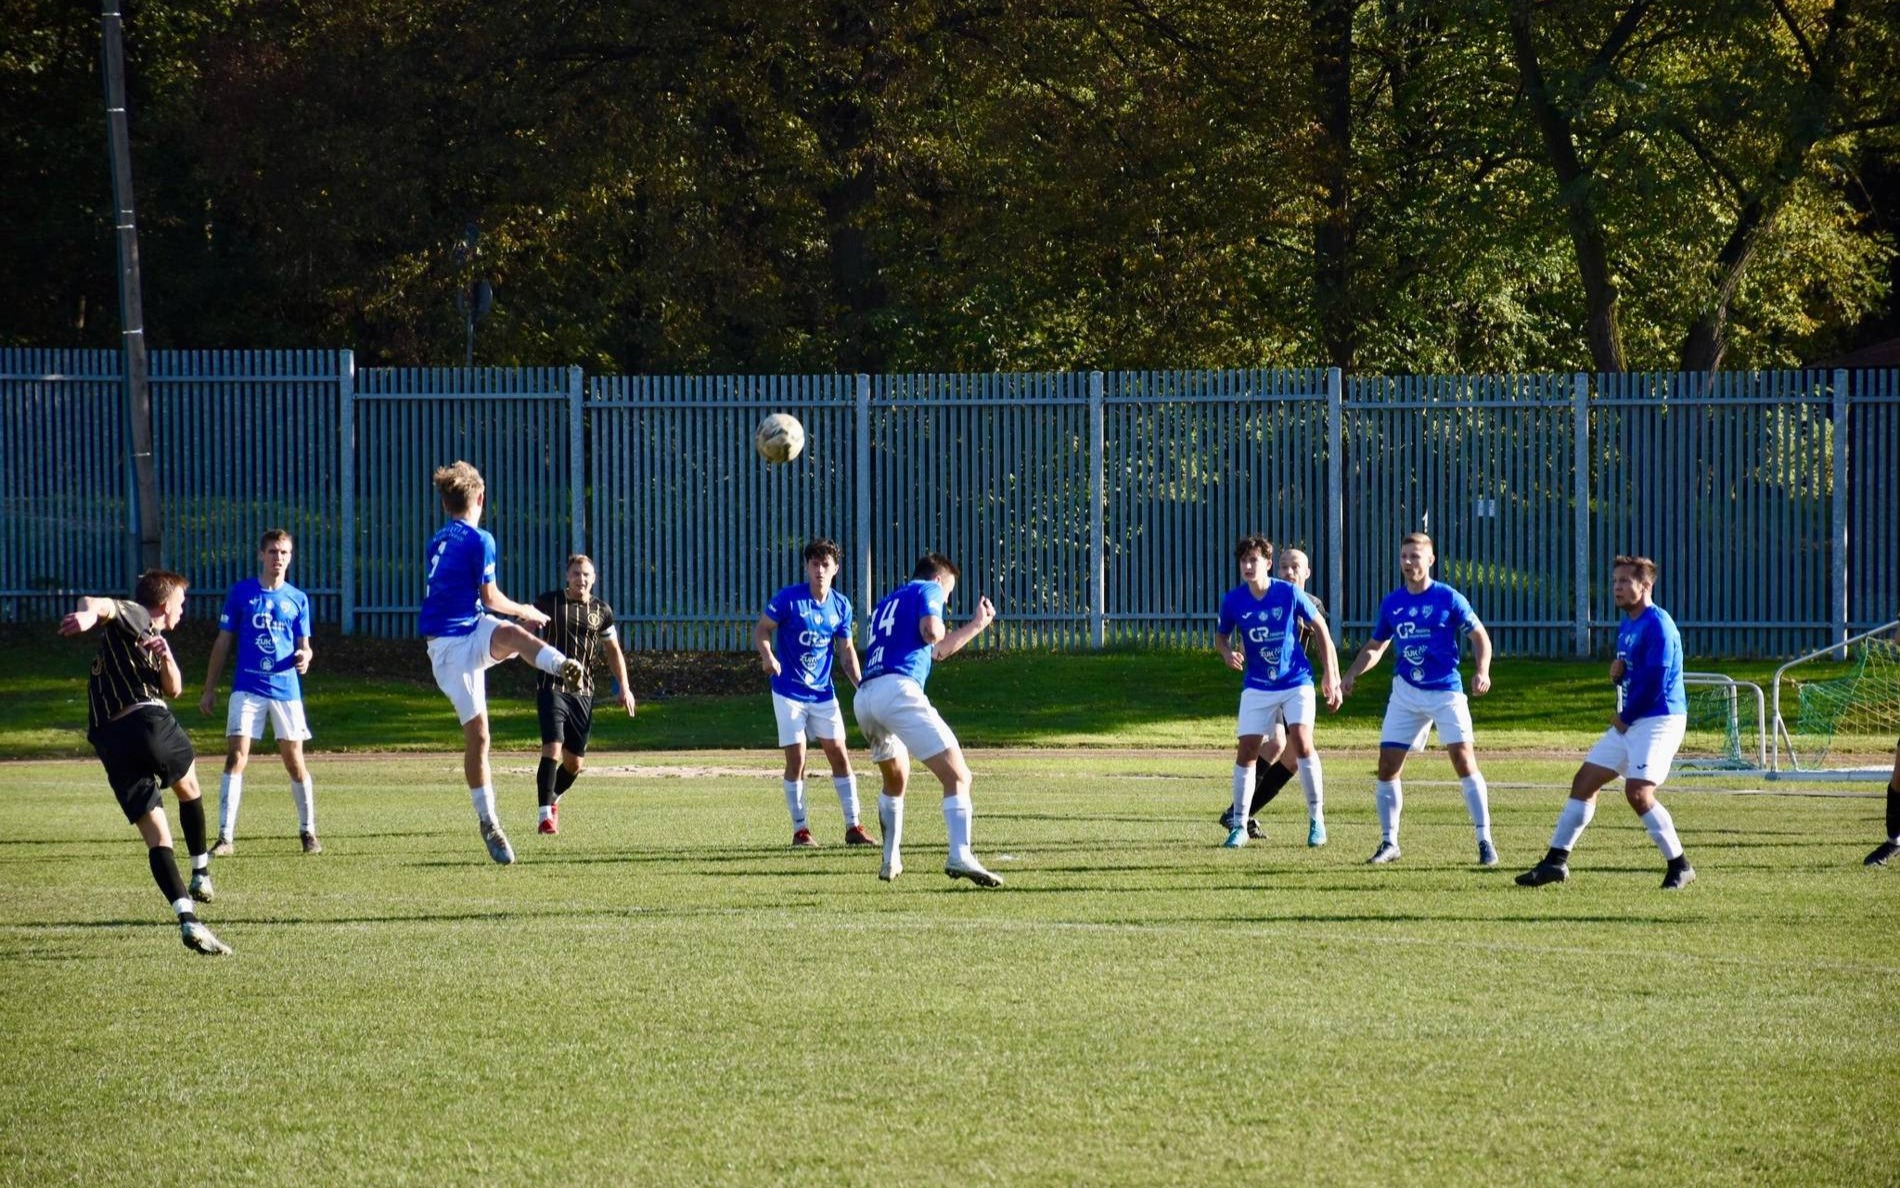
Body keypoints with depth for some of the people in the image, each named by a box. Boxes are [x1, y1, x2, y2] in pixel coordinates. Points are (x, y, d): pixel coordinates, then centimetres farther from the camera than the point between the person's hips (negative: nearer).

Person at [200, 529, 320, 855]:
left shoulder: (298, 599, 9)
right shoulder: (241, 593, 5)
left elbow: (304, 645, 13)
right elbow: (223, 642, 8)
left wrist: (304, 656, -13)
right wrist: (209, 690, 7)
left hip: (286, 689, 1)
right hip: (247, 688, -1)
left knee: (294, 760, 3)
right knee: (236, 757, -11)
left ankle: (308, 832, 18)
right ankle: (226, 836, -11)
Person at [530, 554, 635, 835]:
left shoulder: (601, 611, 9)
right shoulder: (549, 602, -1)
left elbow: (613, 651, 19)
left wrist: (624, 688, 12)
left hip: (583, 692, 4)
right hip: (552, 688, -4)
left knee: (575, 763, 8)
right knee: (552, 748, -20)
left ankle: (553, 799, 36)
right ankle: (546, 815, -16)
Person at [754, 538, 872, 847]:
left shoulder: (840, 606, 2)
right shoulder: (789, 598, -12)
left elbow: (846, 649, 11)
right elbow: (761, 629, -7)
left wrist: (860, 683, -1)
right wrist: (767, 656, -28)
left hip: (823, 692, 4)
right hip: (789, 692, -4)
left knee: (840, 755, 2)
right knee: (796, 760, -5)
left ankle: (853, 827, 9)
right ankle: (800, 830, 5)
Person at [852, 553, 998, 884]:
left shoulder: (886, 604, 35)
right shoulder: (928, 590, 13)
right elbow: (931, 634, -8)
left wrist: (977, 625, 51)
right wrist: (940, 630, 16)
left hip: (864, 698, 8)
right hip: (898, 689, -8)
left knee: (895, 781, 31)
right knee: (957, 777, -11)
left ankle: (891, 861, 29)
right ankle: (960, 855, -30)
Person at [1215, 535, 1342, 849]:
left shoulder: (1290, 594, -12)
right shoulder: (1233, 601, -6)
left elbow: (1320, 628, 0)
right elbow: (1221, 635, 11)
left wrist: (1330, 676, -1)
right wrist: (1228, 653, -13)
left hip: (1297, 682, -2)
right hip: (1257, 687, 2)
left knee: (1301, 742, -18)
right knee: (1246, 751, -5)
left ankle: (1317, 819, -4)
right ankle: (1239, 825, 8)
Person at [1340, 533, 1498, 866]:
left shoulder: (1448, 599, -6)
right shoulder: (1392, 603, 6)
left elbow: (1480, 637, -1)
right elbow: (1375, 647, 18)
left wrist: (1482, 672, -18)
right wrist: (1352, 674, 2)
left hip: (1446, 691, -4)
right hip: (1406, 693, 4)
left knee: (1463, 760, -14)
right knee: (1387, 766, 0)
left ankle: (1485, 841, -8)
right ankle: (1389, 843, 13)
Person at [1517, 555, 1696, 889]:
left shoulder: (1657, 624, -14)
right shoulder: (1626, 626, 15)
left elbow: (1655, 680, -21)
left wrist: (1625, 718, -12)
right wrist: (1616, 672, 0)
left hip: (1659, 719, -10)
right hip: (1628, 723, 10)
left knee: (1638, 792, -21)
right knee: (1584, 782, 8)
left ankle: (1680, 867, -9)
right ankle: (1556, 860, 13)